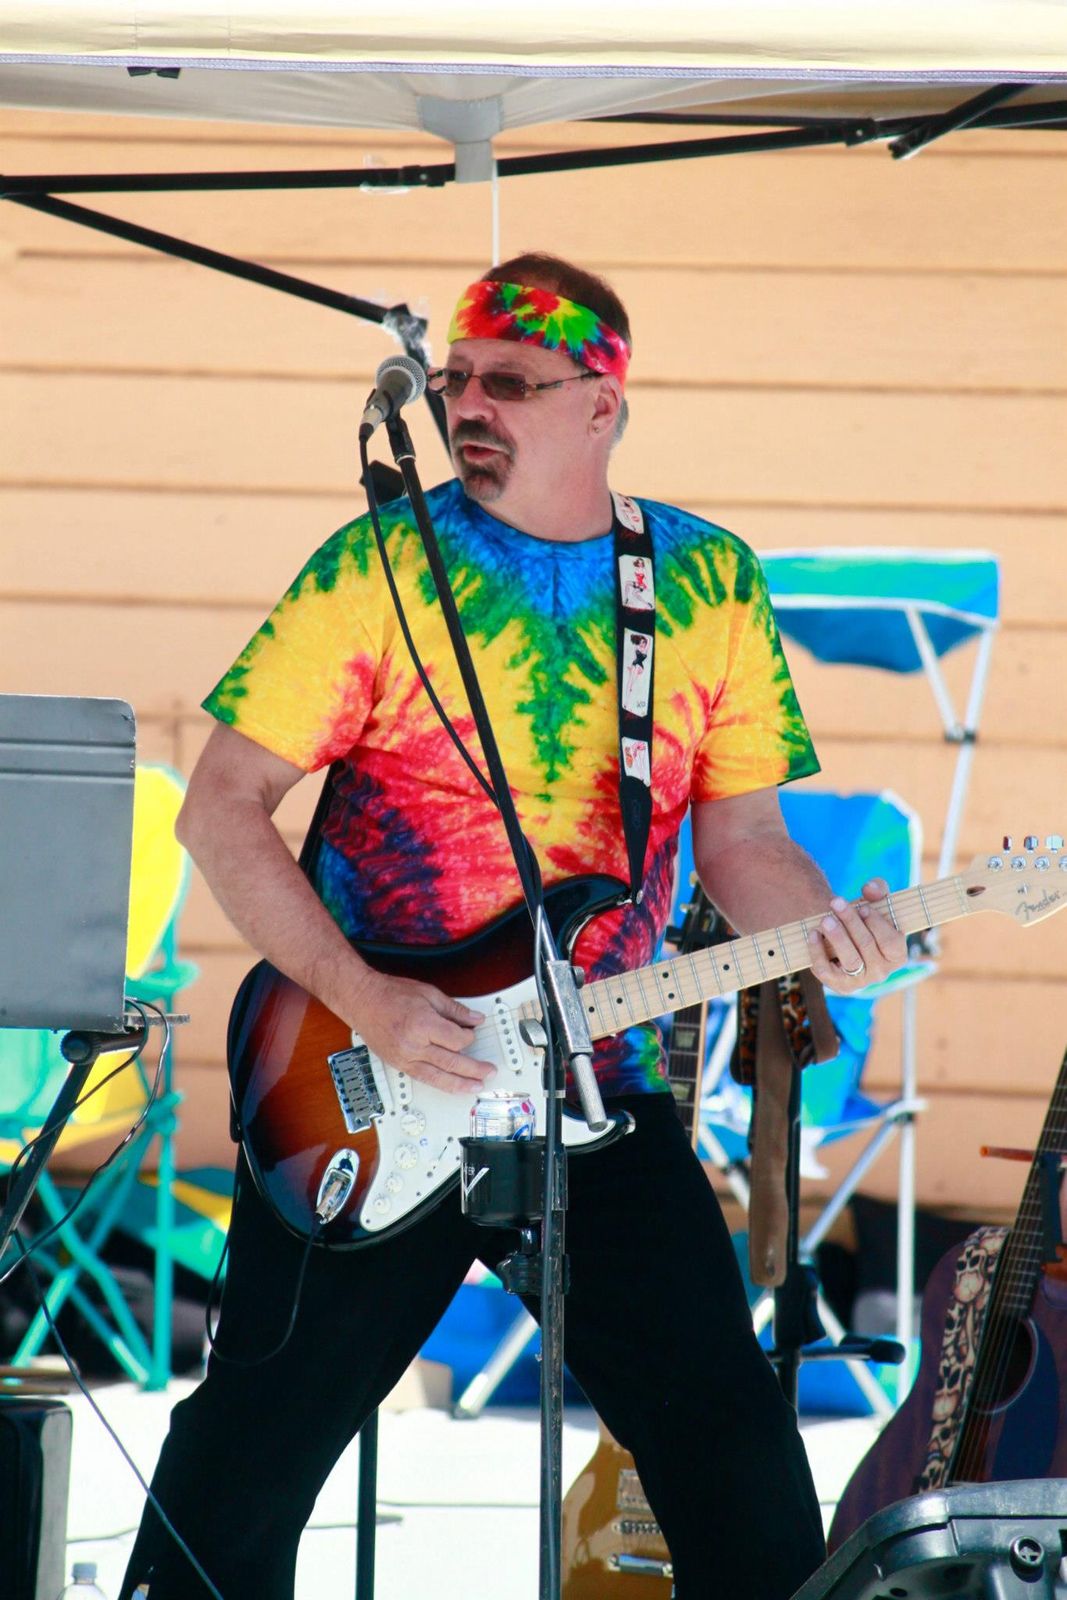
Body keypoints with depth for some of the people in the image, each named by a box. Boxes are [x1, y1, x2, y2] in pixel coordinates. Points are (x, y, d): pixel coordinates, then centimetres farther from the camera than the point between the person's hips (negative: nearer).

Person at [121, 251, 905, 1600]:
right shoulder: (380, 567, -4)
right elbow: (221, 807, -6)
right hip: (372, 1088, -2)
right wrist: (367, 1006, -16)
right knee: (251, 1451, 0)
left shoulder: (711, 584, 5)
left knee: (735, 1460, -2)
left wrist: (816, 930, -13)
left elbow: (740, 837, 10)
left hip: (597, 1093, 2)